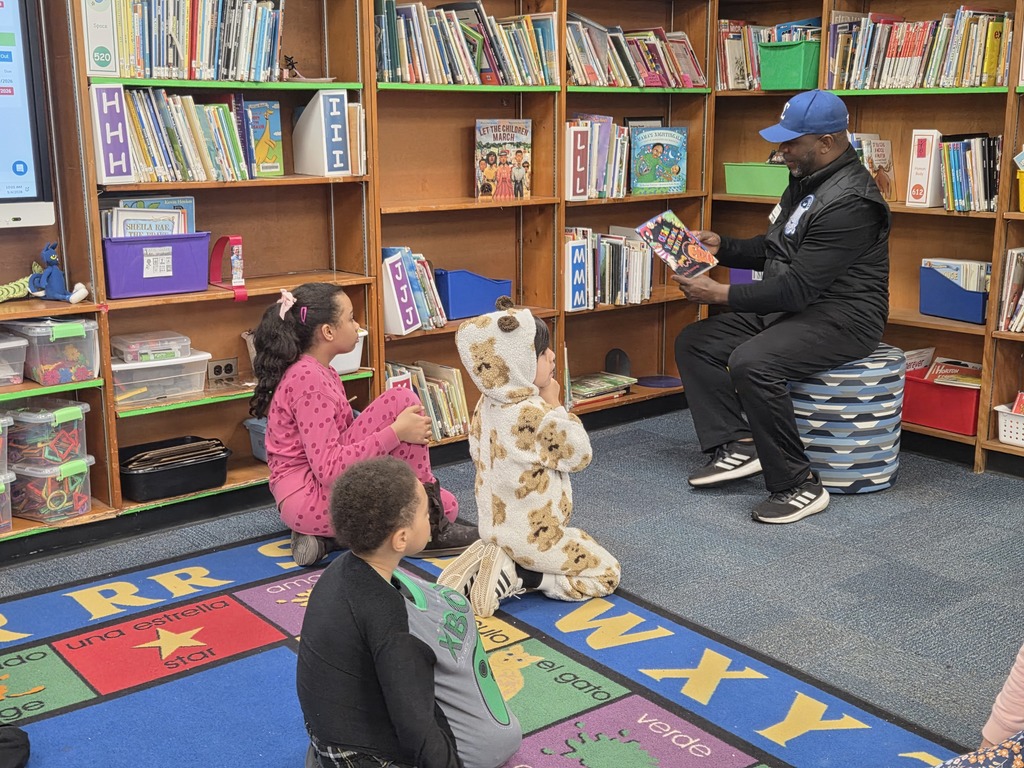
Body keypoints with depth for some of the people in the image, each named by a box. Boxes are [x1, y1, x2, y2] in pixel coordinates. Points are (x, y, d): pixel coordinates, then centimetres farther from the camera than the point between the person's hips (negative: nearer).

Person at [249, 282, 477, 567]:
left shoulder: (319, 372, 13)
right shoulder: (308, 379, -18)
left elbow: (346, 437, 12)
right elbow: (328, 468, -25)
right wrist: (396, 431, -23)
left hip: (327, 491, 10)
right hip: (310, 499, -10)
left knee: (446, 506, 11)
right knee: (401, 401, -16)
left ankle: (326, 535, 4)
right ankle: (427, 530, -7)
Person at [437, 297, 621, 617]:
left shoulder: (486, 405, -3)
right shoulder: (538, 415, -27)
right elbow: (579, 455, -14)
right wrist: (554, 404, -11)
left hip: (495, 528, 8)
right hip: (533, 536, -8)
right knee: (607, 573, 4)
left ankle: (485, 562, 9)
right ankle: (518, 577, -6)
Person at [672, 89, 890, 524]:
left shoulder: (849, 202, -22)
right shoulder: (805, 181, 11)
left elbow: (798, 287, -26)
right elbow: (773, 251, 22)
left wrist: (722, 295, -23)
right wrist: (721, 247, 6)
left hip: (841, 318, -10)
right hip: (788, 307, 11)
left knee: (752, 363, -34)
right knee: (694, 342, 3)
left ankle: (798, 485, -20)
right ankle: (737, 446, 2)